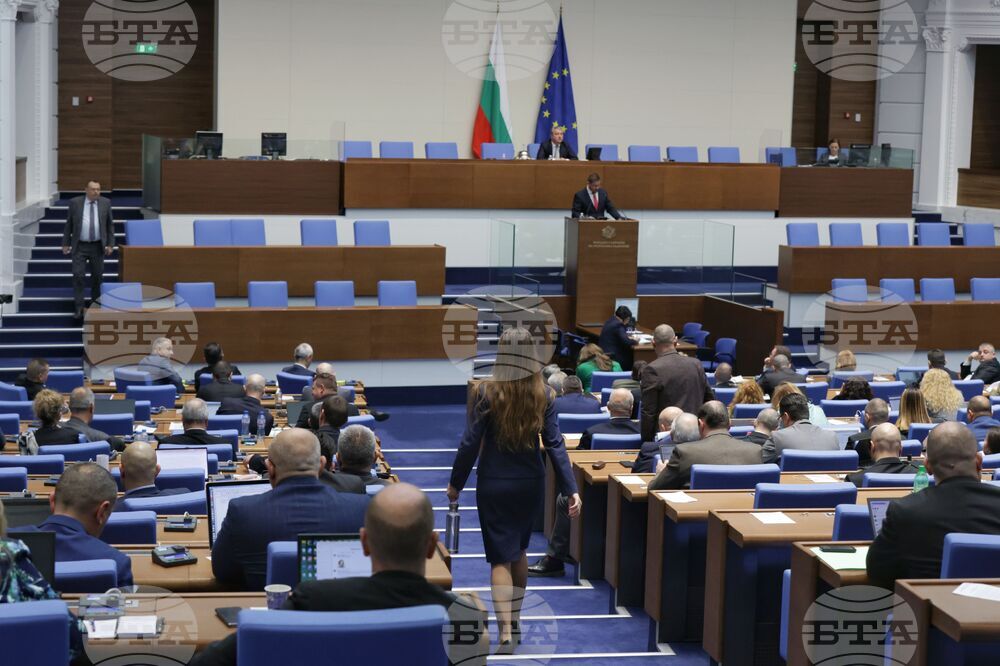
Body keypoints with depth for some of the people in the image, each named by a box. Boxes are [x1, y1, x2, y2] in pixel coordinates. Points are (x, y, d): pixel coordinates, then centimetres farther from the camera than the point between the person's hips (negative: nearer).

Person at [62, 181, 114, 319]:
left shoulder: (105, 203, 2)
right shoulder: (75, 202, -2)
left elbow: (110, 225, 6)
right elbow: (68, 224, 4)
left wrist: (110, 244, 0)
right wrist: (65, 243, 2)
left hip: (98, 247, 1)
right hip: (79, 247, -1)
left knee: (97, 276, 8)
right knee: (78, 276, -7)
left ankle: (95, 302, 24)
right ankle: (78, 308, -3)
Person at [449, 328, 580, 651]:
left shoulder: (487, 392, -12)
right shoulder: (543, 395, -4)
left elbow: (471, 442, -10)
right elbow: (555, 444, -8)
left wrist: (456, 482, 1)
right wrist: (571, 489, -7)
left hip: (494, 485, -3)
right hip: (531, 483, 3)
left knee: (501, 557, 0)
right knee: (519, 549, 23)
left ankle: (506, 634, -12)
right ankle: (514, 618, 36)